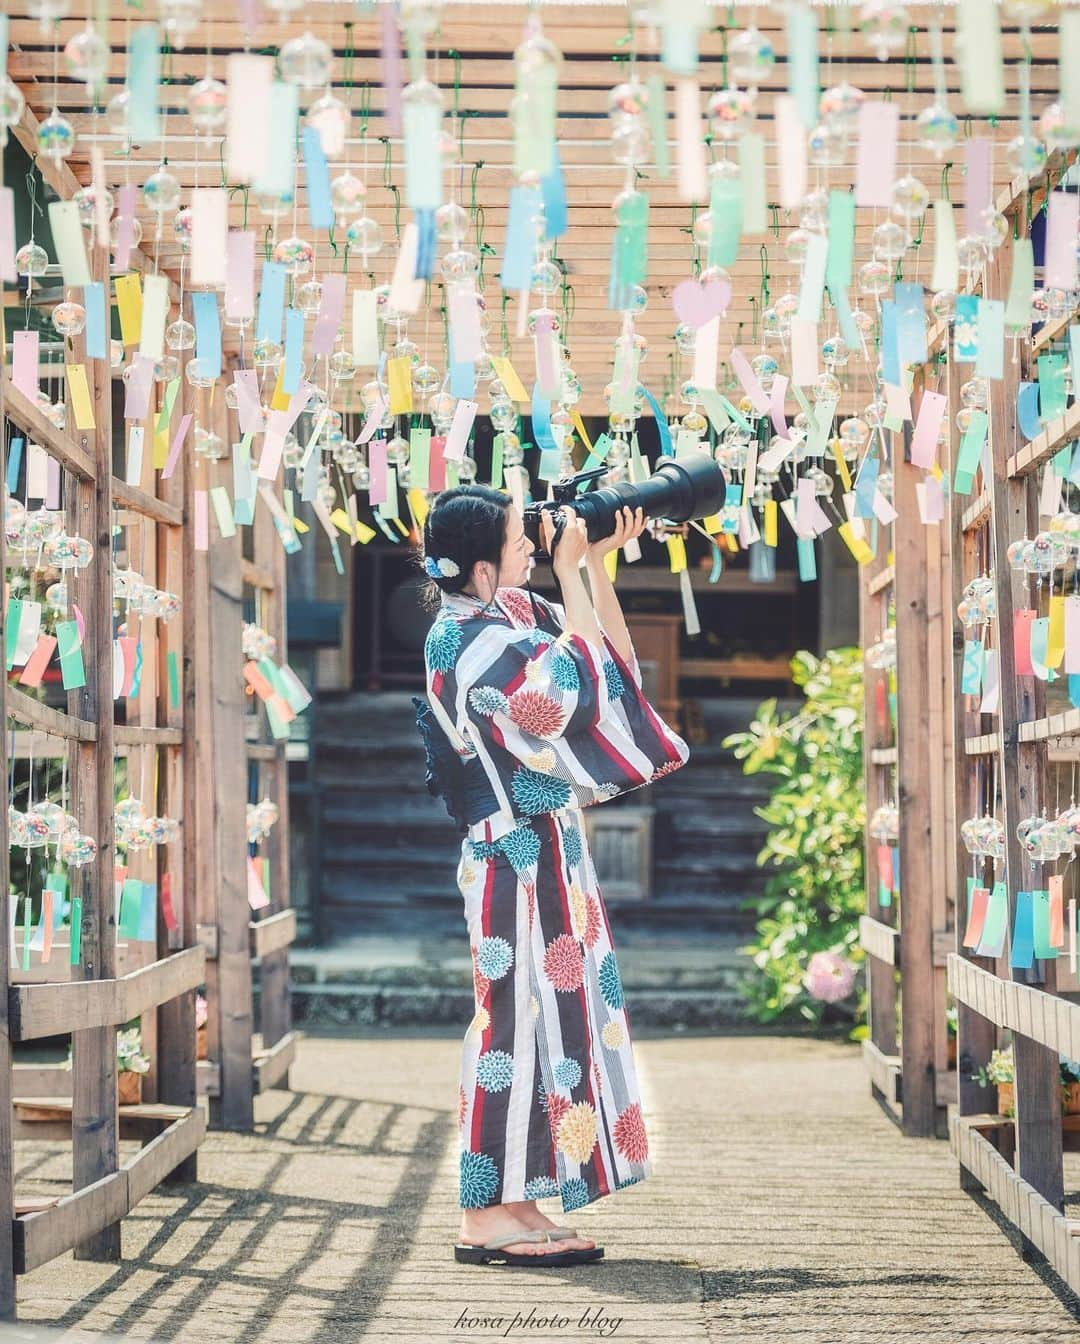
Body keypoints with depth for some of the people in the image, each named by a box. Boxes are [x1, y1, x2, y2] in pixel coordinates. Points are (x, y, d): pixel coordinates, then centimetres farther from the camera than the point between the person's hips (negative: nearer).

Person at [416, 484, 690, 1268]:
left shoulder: (511, 614, 11)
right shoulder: (465, 639, -16)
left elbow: (614, 656, 16)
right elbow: (581, 679, -22)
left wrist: (597, 562, 7)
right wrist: (573, 571, -14)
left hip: (547, 848, 9)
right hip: (516, 856, -9)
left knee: (552, 1012, 10)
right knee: (519, 1014, -7)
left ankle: (518, 1206, 14)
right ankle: (489, 1214, -3)